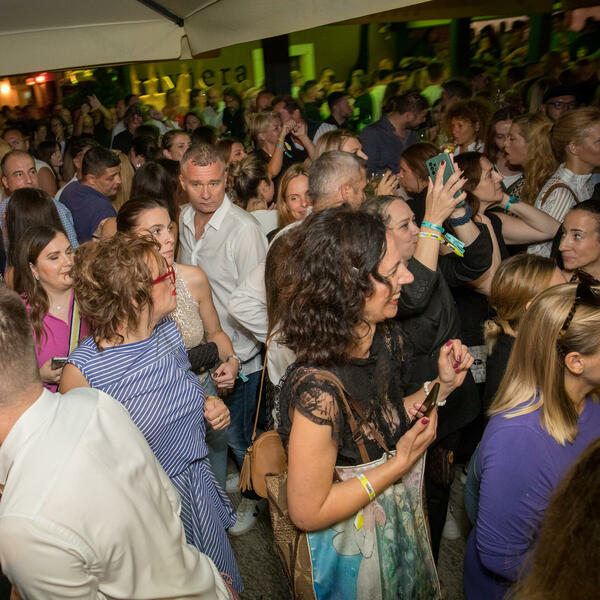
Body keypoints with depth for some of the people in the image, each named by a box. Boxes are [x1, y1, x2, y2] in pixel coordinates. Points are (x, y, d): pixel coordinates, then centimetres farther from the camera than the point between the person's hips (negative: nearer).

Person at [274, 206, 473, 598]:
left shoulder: (386, 337, -13)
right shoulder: (318, 388, -38)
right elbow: (307, 512, -28)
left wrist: (442, 386, -12)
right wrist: (401, 463, -26)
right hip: (356, 547, -7)